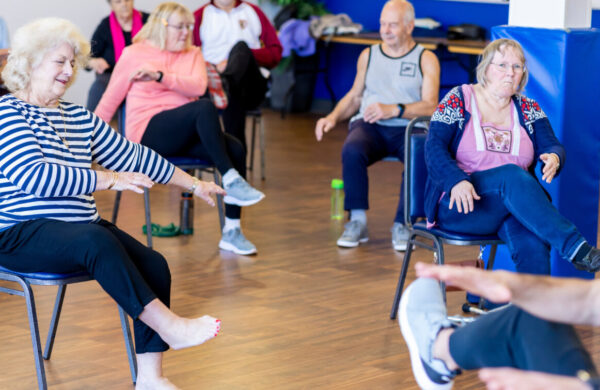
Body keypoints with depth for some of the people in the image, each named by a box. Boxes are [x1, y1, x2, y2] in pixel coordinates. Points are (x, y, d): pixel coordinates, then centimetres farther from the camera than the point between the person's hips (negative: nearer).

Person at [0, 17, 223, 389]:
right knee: (96, 240, -36)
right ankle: (168, 325, -31)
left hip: (82, 229, 7)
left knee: (154, 263, -16)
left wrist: (191, 183, 25)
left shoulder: (80, 118, 17)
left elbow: (132, 155, 23)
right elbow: (32, 176, -20)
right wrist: (107, 180, -22)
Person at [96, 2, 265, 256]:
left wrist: (160, 76, -18)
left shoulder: (192, 54, 16)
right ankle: (230, 179, -34)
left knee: (236, 149, -24)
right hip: (148, 132, -5)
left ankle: (231, 232, -20)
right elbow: (109, 101, 9)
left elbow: (198, 86, -5)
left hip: (184, 135, 5)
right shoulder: (133, 54, 6)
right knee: (205, 108, -32)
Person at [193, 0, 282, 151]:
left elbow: (276, 51, 11)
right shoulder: (199, 16, 18)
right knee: (233, 93, -37)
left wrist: (244, 56, -7)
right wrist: (213, 67, -15)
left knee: (241, 46, -29)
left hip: (251, 88, 1)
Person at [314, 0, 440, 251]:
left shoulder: (426, 59, 6)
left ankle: (402, 224, -20)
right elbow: (354, 96, 24)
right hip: (370, 126, 2)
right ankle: (357, 221, -21)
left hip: (408, 129, -2)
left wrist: (393, 110, -22)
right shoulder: (369, 56, 18)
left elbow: (430, 106, -7)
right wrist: (333, 117, 5)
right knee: (352, 151, -33)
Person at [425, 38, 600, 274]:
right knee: (512, 175, -35)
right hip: (459, 206, -3)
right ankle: (575, 247, -43)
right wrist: (457, 182, -26)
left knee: (533, 246, -32)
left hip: (514, 200, 3)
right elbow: (434, 148, -6)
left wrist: (554, 159, -20)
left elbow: (552, 146, 6)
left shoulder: (529, 110, 15)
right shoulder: (459, 101, 4)